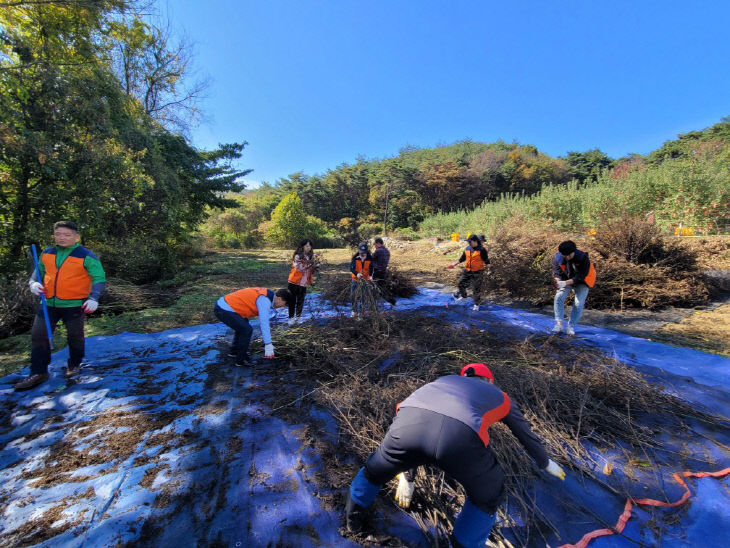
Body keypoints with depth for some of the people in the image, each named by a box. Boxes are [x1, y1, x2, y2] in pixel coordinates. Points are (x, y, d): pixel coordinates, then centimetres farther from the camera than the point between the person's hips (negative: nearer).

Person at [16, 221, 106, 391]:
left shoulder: (86, 256, -9)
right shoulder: (46, 254, 7)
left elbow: (99, 278, -10)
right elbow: (38, 272, 22)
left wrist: (93, 298, -22)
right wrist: (34, 282, -1)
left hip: (74, 305, -5)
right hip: (49, 303, 5)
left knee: (74, 336, 8)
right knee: (38, 335, 4)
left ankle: (74, 364, 30)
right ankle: (38, 372, 15)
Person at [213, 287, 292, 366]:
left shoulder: (266, 295, 11)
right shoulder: (264, 300, -19)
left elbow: (264, 319, 20)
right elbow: (264, 322, -25)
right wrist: (268, 345, -23)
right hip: (224, 310, -11)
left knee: (241, 326, 27)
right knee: (247, 330, -13)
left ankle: (234, 351, 43)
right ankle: (241, 360, 2)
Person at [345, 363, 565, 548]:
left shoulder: (444, 381, 42)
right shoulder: (500, 397, 39)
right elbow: (527, 436, 53)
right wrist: (545, 463, 76)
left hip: (408, 420, 3)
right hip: (461, 435, -2)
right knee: (487, 496, 33)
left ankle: (353, 520, 54)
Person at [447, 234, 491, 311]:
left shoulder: (481, 250, -11)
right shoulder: (467, 249, 6)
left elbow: (486, 260, -6)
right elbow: (462, 259, 16)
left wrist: (487, 267, -20)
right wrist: (454, 264, 14)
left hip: (477, 273, -5)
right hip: (467, 271, 6)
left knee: (476, 289, 3)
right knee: (461, 284, 12)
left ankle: (476, 304, 21)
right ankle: (463, 296, 41)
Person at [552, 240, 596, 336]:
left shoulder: (583, 257, -28)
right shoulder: (558, 257, -18)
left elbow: (581, 276, -28)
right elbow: (556, 272, -8)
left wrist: (566, 283, -39)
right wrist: (559, 281, -29)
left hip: (582, 282, -2)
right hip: (566, 280, 3)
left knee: (579, 303, -11)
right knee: (559, 297, -15)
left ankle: (571, 326, 1)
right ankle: (559, 323, -11)